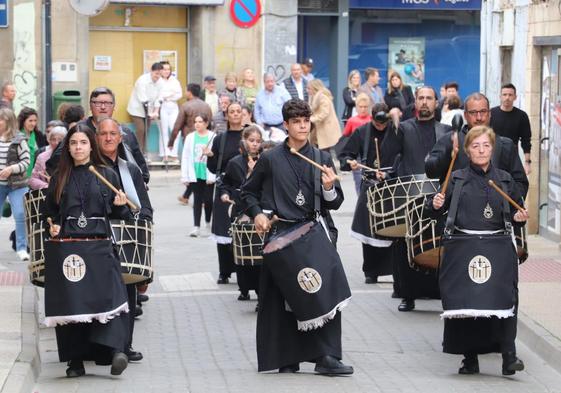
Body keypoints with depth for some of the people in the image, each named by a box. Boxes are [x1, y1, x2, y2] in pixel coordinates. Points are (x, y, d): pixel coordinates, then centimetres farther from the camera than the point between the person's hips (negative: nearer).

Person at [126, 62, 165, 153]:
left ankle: (143, 153, 12)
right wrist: (149, 113, -28)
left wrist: (156, 112, -14)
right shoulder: (143, 80, -25)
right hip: (137, 108, -6)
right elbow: (143, 99, -26)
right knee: (140, 130, -15)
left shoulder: (160, 82, -8)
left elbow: (158, 98, -4)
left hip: (148, 109, 6)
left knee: (146, 131, 5)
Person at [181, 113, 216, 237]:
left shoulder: (213, 137, -3)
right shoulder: (190, 137, 5)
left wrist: (212, 175, -11)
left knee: (208, 199, 4)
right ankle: (196, 227, 3)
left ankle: (208, 224, 25)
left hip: (208, 174, -2)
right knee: (197, 200, 3)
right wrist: (185, 176, 2)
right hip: (195, 174, 2)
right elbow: (185, 157, 5)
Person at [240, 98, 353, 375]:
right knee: (280, 299, -1)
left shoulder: (322, 159, 8)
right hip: (280, 234, -1)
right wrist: (257, 214, -2)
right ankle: (287, 359, 8)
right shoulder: (270, 159, 3)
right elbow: (248, 192, 15)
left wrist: (329, 188, -12)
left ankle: (326, 357, -5)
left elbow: (335, 203, 8)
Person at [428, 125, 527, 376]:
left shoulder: (505, 180, 11)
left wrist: (519, 218, 0)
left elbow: (516, 212, 21)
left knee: (505, 296, -15)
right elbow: (437, 212, 7)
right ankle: (470, 358, 11)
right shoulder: (457, 179, 7)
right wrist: (436, 205, -14)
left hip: (497, 248, 0)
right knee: (464, 301, -1)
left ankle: (509, 356, -16)